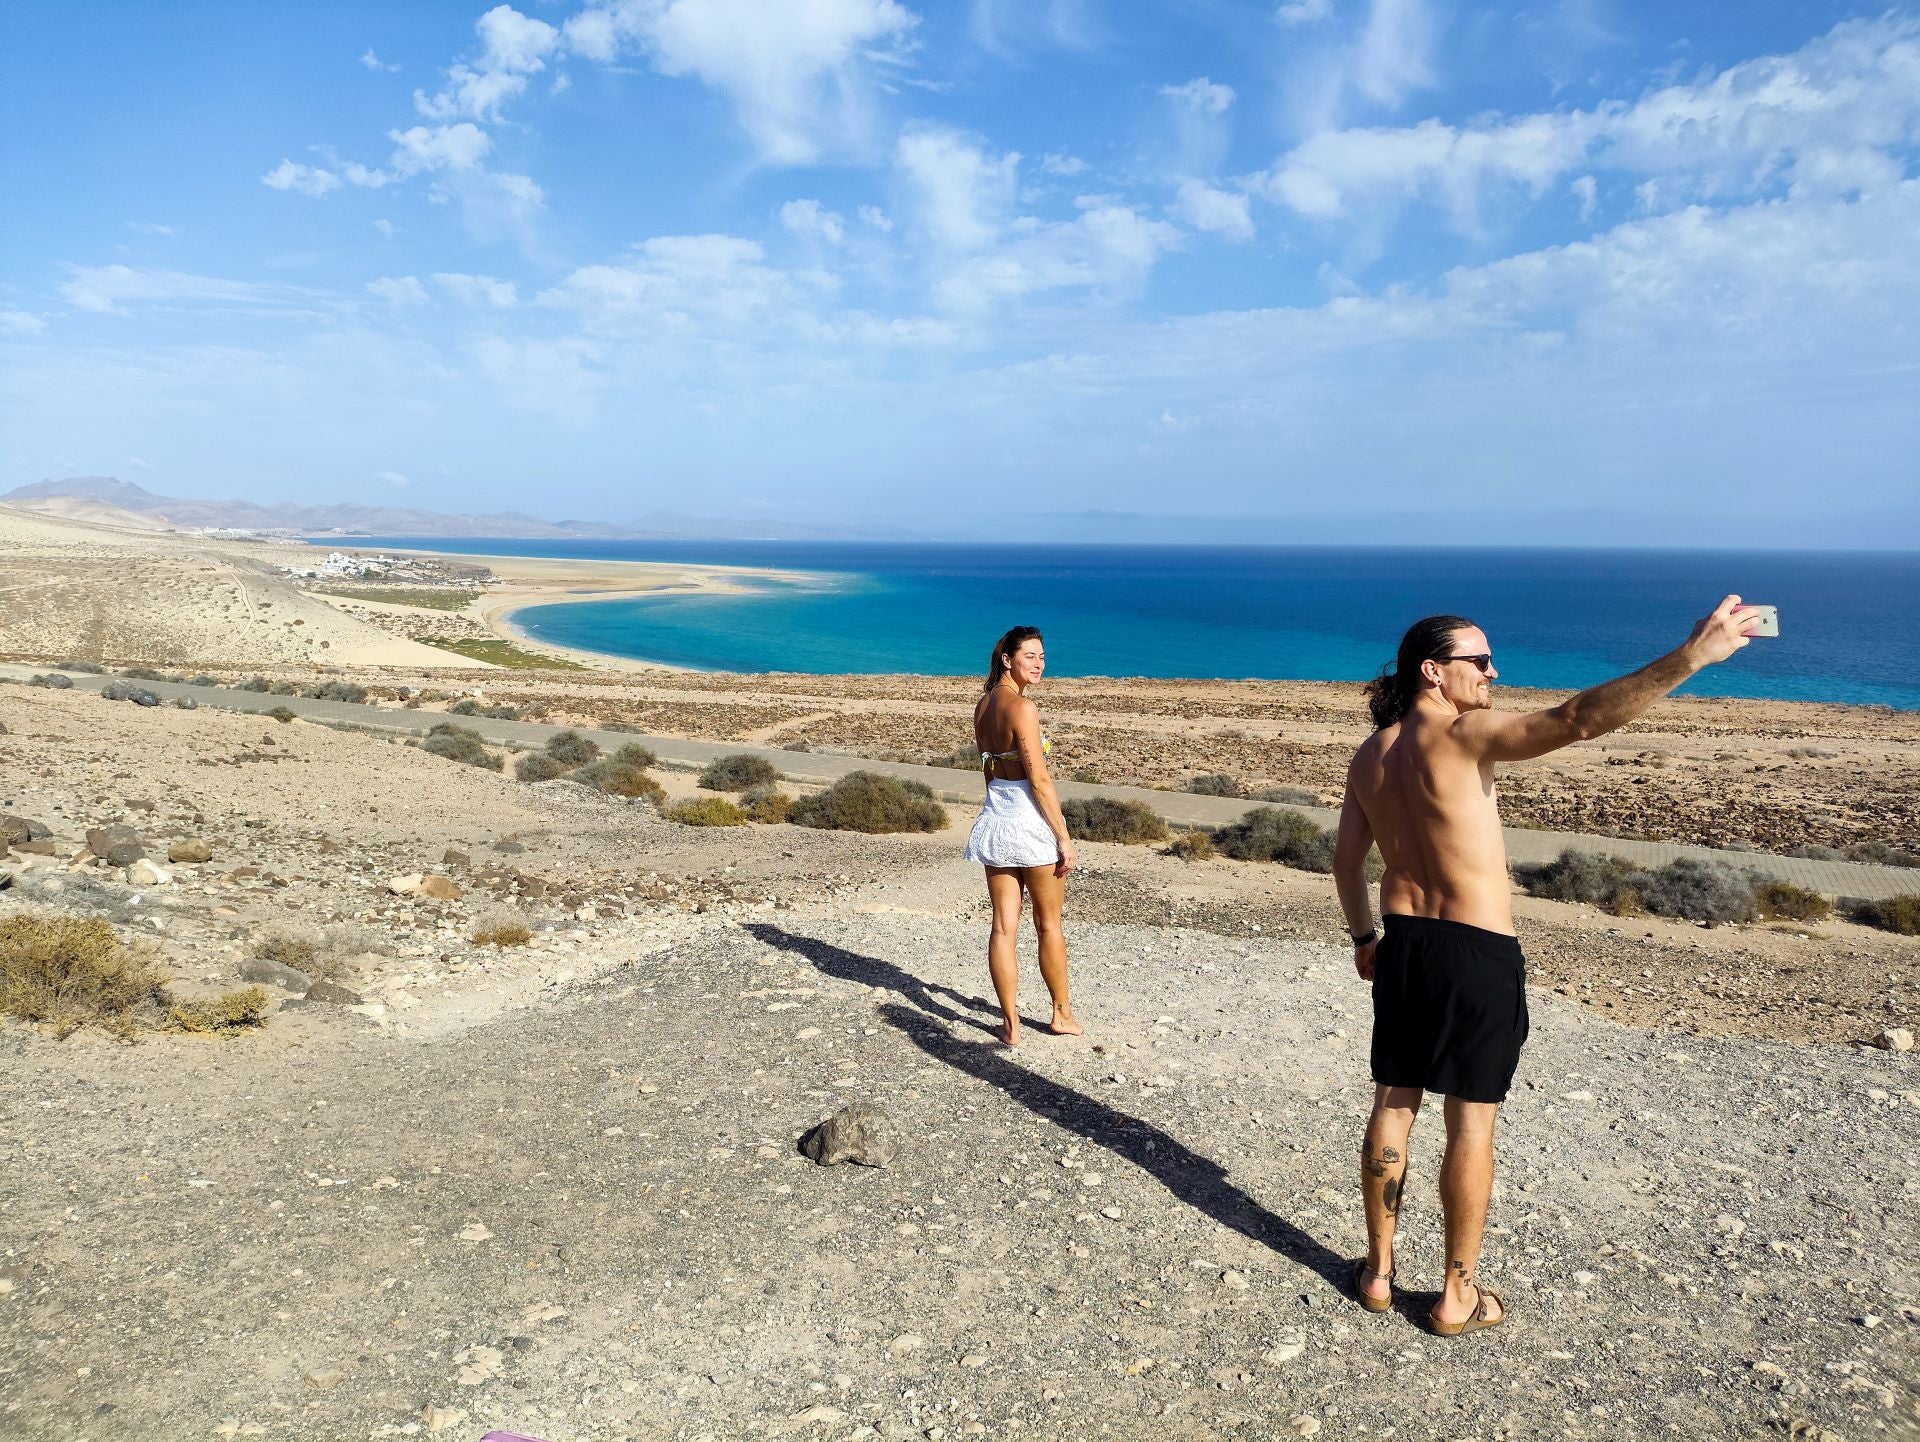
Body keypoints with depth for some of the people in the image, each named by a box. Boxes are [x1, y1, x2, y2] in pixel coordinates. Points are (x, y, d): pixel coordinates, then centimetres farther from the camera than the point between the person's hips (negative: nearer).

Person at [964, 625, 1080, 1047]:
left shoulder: (983, 705, 8)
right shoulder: (1023, 707, -17)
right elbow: (1040, 780, -19)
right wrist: (1064, 838, -15)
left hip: (994, 819, 7)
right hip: (1031, 820, -7)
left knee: (1003, 926, 7)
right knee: (1048, 924, 11)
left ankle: (1010, 1025, 12)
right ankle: (1062, 1014, 26)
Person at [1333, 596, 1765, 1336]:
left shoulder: (1369, 755, 5)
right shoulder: (1461, 735, -17)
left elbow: (1347, 857, 11)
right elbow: (1576, 720, -29)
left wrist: (1363, 936, 23)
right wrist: (1690, 656, -29)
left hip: (1403, 943, 7)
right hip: (1477, 950, -6)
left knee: (1393, 1106, 15)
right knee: (1471, 1122, 7)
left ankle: (1378, 1270, 28)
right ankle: (1458, 1295, 20)